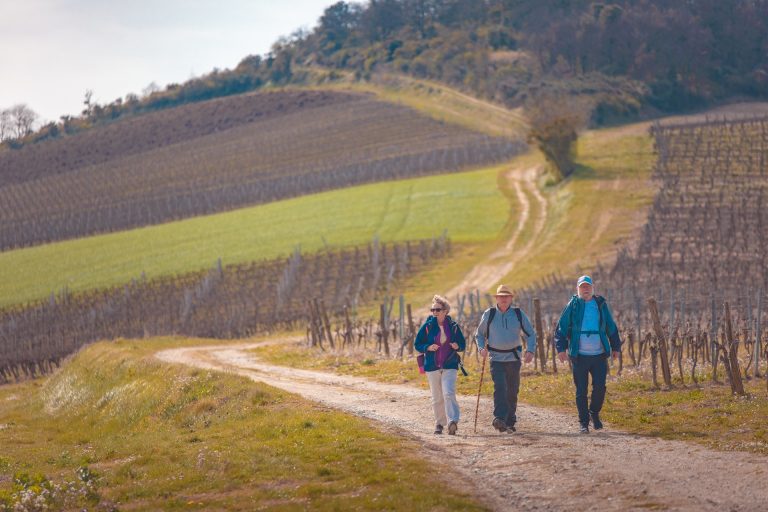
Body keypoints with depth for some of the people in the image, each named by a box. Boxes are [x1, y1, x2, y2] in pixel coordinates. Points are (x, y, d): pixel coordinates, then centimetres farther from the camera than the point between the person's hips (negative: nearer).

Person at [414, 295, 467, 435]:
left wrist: (457, 346, -11)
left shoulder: (453, 326, 3)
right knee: (437, 398, 7)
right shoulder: (427, 326, 1)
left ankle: (453, 422, -23)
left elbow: (463, 344, 12)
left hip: (450, 366, -1)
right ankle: (439, 423, 20)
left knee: (449, 393, -18)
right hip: (432, 366, 1)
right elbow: (417, 344, 5)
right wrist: (428, 347, -14)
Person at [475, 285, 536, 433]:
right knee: (499, 388, -19)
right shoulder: (489, 315, 4)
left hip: (514, 358, 2)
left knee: (512, 391, 7)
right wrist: (482, 348, -4)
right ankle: (499, 419, -29)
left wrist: (530, 350, -5)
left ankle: (510, 422, 18)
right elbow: (479, 334, 15)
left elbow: (530, 334, 11)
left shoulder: (519, 314, 4)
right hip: (496, 359, -2)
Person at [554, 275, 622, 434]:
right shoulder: (573, 305, 2)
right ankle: (583, 422, 10)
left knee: (600, 387, -5)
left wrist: (616, 347, 17)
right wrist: (561, 348, -8)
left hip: (599, 355, 2)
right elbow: (561, 328, 1)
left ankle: (594, 413, 20)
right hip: (579, 355, -2)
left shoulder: (601, 305, 9)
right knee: (581, 391, 2)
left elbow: (611, 328, 18)